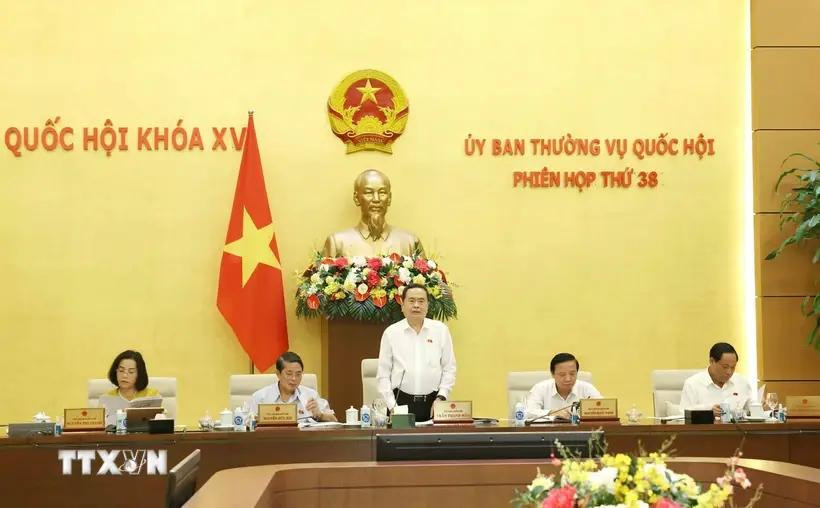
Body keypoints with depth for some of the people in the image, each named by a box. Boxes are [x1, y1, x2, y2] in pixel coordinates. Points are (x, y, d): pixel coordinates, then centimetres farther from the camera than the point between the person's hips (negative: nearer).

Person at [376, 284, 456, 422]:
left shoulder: (441, 330, 6)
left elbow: (449, 368, 7)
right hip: (401, 401, -1)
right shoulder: (390, 333, 4)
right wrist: (392, 405, -3)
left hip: (433, 403, 1)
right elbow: (383, 374, 4)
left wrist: (441, 397, -2)